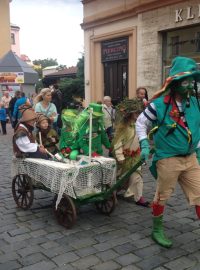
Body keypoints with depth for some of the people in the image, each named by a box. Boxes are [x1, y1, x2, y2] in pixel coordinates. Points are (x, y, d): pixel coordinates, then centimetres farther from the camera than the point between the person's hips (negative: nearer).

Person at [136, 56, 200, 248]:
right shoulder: (158, 104, -15)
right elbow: (141, 123, -3)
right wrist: (144, 145, -11)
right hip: (168, 160, -5)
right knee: (162, 196, 10)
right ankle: (157, 230, 31)